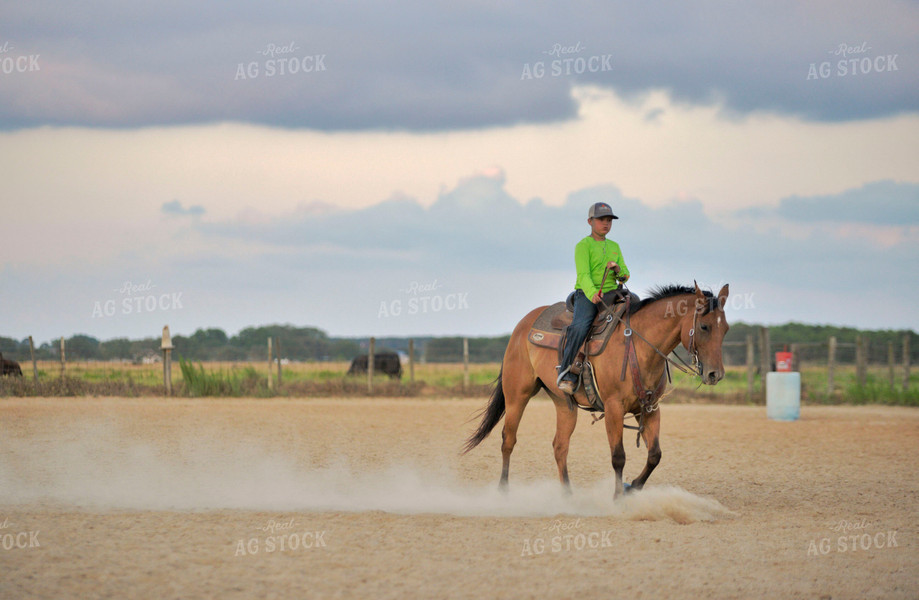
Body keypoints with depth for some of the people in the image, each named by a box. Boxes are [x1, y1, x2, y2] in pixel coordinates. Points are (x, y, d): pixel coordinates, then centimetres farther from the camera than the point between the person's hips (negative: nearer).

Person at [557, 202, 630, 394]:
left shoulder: (614, 247, 19)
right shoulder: (583, 246, -1)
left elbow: (625, 277, 20)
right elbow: (583, 275, -14)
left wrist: (618, 268, -5)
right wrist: (593, 294, -34)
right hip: (586, 295, -6)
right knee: (580, 327, -32)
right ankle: (567, 374, -30)